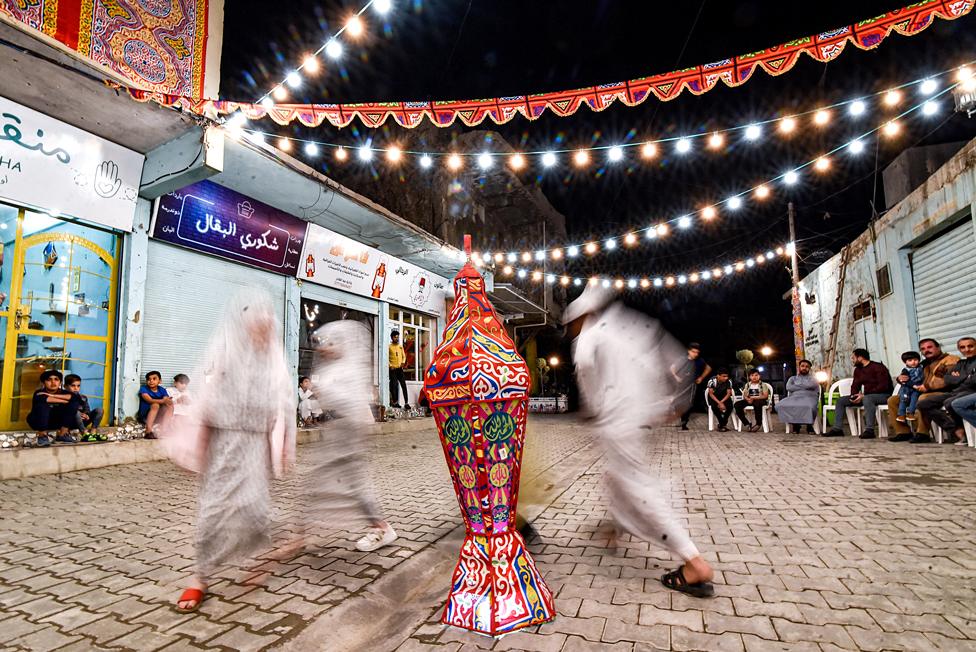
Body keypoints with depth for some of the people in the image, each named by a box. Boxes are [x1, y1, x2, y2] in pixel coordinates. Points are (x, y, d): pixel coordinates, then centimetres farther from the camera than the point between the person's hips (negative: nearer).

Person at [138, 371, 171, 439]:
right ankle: (148, 431, -37)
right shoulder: (143, 389, -8)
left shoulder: (162, 390, 2)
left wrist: (168, 401, -36)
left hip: (158, 416, 3)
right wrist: (163, 401, -41)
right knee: (155, 405, -31)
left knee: (170, 405, -21)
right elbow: (150, 400, -25)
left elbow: (167, 400, -12)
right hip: (145, 416, -3)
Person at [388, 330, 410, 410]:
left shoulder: (401, 346, 13)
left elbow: (404, 356, 18)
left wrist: (403, 362, 0)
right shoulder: (389, 347, -1)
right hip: (393, 369, -3)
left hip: (400, 369, 3)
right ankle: (394, 402, 12)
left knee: (404, 385, -4)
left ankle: (406, 403, -6)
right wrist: (390, 365, -12)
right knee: (394, 385, 0)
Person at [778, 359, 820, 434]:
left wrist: (797, 386, 6)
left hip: (809, 397, -2)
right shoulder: (793, 378, 25)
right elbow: (788, 387, 3)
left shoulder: (813, 378, 20)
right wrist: (804, 387, 1)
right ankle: (794, 424, -12)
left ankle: (809, 426, -14)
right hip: (794, 397, 2)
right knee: (780, 405, -30)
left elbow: (810, 385, -5)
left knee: (809, 407, -42)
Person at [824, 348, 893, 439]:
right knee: (841, 400, -3)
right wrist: (854, 396, -8)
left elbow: (883, 386, -21)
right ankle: (837, 429, -8)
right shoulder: (858, 370, 13)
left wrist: (864, 395, -25)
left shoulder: (878, 367, -12)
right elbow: (855, 385, 14)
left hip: (884, 395, -8)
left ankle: (869, 430, -43)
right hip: (865, 396, 8)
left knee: (867, 398, -41)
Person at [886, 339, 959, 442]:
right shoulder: (924, 364, 20)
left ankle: (922, 433, -33)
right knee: (892, 400, 1)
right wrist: (901, 378, 6)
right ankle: (903, 432, -7)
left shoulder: (951, 360, -3)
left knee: (924, 398, -39)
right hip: (921, 393, 8)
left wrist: (927, 386, -23)